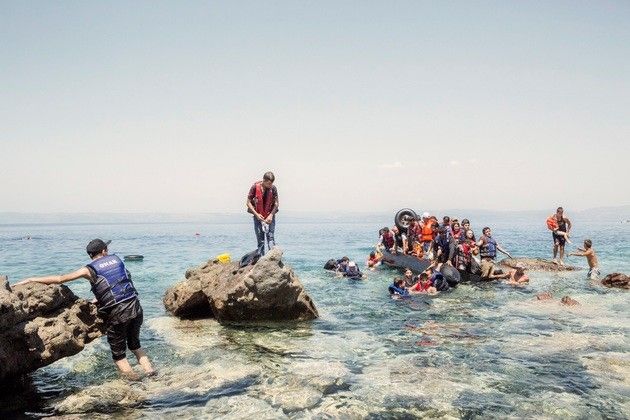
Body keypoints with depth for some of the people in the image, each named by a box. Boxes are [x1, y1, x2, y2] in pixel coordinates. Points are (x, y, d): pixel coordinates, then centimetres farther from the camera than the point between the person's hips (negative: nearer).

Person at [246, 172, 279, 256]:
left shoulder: (273, 188, -7)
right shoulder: (255, 187, -11)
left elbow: (276, 203, -1)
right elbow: (248, 202, -5)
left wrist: (271, 215, -13)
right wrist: (256, 214, -13)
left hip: (270, 216, 0)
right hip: (258, 217, 0)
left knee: (271, 237, -7)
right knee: (260, 239, 2)